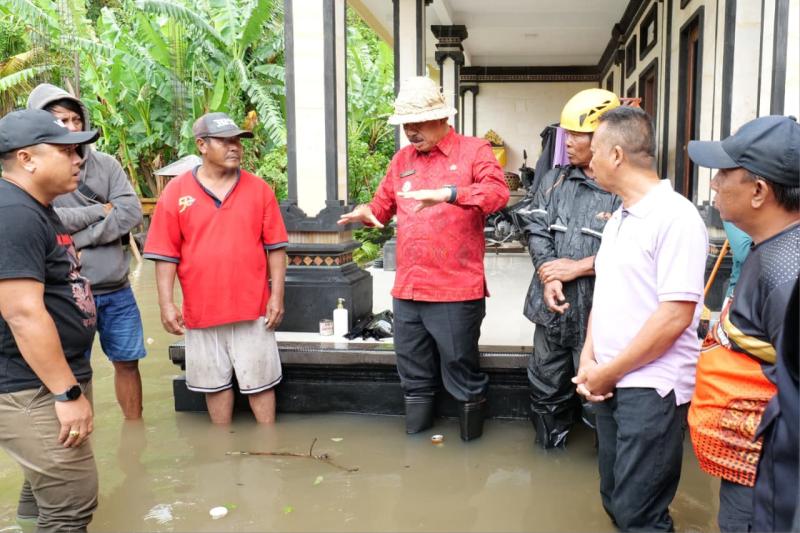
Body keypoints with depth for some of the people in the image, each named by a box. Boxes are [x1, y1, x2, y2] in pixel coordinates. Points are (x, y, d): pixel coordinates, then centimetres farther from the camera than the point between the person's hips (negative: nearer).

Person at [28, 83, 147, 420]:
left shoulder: (105, 164, 4)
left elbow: (132, 213, -7)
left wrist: (79, 238, -16)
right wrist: (100, 210, -12)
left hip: (118, 291, 4)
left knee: (127, 362, 15)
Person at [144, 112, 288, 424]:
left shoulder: (258, 189, 1)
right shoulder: (176, 192, -1)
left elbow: (275, 248, 3)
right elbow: (166, 254, 0)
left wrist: (277, 295, -3)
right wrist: (166, 303, -5)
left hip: (252, 307, -1)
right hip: (202, 309, 1)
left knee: (259, 381, 8)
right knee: (216, 382, 15)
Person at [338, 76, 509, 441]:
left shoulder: (473, 151, -3)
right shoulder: (402, 159, 14)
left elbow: (498, 192, -20)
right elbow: (384, 204, 21)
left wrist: (448, 193, -35)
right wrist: (367, 212, -3)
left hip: (455, 291, -5)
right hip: (407, 289, 6)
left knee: (462, 374, 7)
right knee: (413, 375, 18)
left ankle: (472, 443, 28)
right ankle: (414, 438, 35)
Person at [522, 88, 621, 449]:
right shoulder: (554, 181, 9)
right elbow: (537, 231, 3)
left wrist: (576, 267, -14)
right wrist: (548, 276, -12)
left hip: (598, 311, -6)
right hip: (553, 308, 6)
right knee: (546, 388, 19)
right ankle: (549, 449, 39)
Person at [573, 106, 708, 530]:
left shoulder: (675, 217, -16)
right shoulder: (619, 218, 12)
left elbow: (674, 317, -21)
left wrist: (609, 371, -14)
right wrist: (589, 359, 1)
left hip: (652, 388, -8)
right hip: (610, 382, 8)